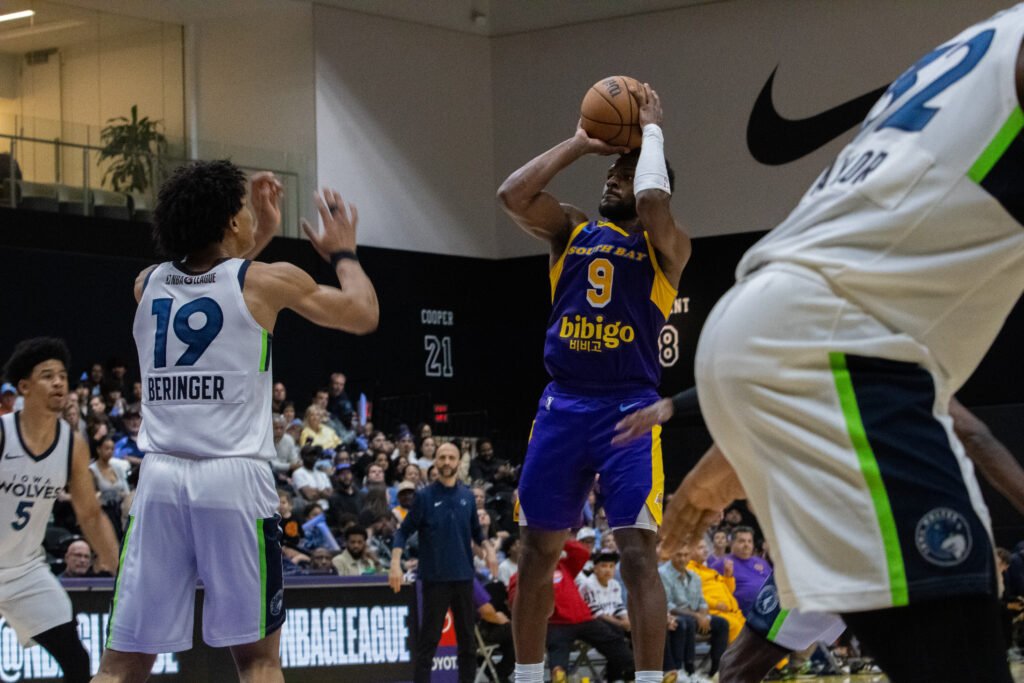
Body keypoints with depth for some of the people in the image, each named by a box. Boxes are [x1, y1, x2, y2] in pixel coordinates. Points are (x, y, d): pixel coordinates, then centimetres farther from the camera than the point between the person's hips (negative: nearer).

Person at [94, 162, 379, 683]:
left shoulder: (147, 284, 13)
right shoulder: (269, 281, 0)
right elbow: (363, 315, 14)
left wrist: (261, 236, 38)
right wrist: (343, 254, 30)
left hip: (161, 481, 3)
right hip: (234, 481, -3)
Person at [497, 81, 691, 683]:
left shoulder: (667, 246, 1)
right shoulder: (572, 231, 13)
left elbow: (653, 203, -21)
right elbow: (513, 194, -3)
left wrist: (651, 130, -6)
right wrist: (579, 144, 2)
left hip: (629, 410, -4)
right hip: (563, 407, 5)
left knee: (638, 550, -12)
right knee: (538, 548, 8)